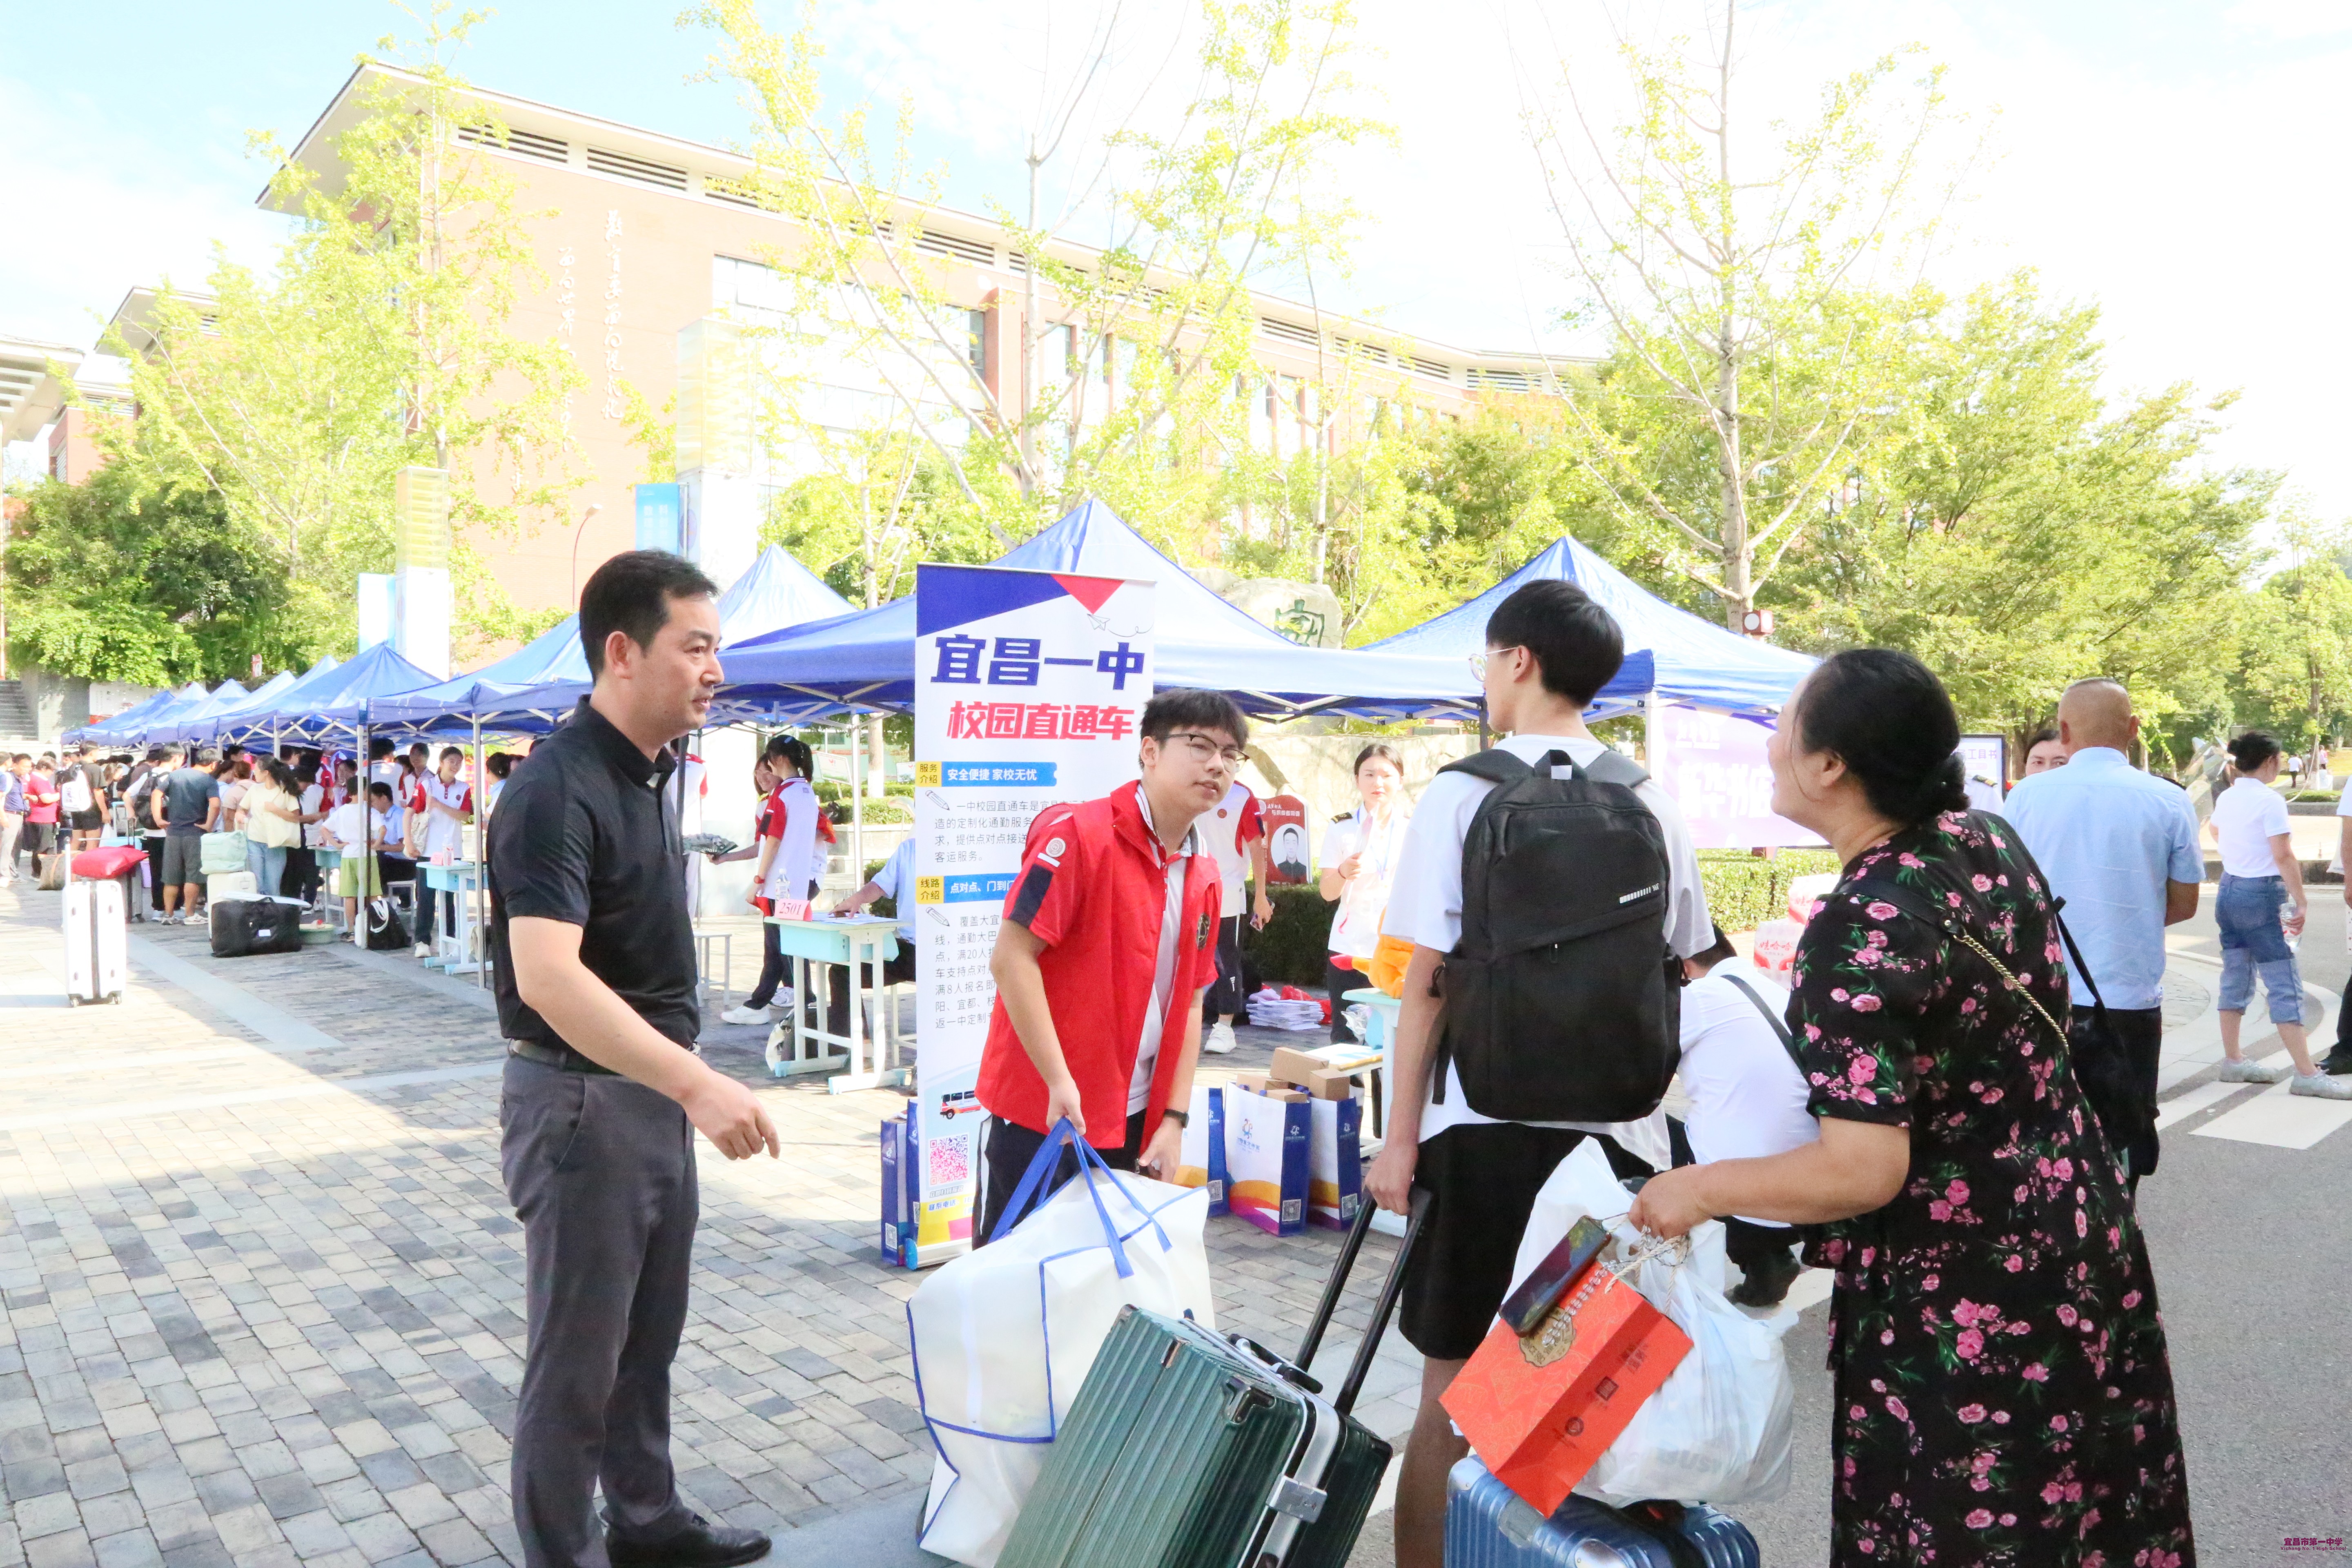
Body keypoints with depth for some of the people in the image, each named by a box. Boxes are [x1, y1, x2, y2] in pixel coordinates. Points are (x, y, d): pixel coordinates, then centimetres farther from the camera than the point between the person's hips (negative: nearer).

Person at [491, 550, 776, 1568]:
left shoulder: (653, 772, 6)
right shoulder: (557, 790, -22)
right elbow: (547, 977, -34)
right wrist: (698, 1081, -39)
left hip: (654, 1095, 9)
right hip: (581, 1100, -9)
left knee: (647, 1338, 21)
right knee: (577, 1357, 6)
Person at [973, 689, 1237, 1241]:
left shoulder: (1206, 878, 8)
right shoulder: (1078, 833, -14)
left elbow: (1189, 1003, 12)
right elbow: (1011, 956, -18)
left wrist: (1174, 1119, 6)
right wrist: (1060, 1081, -20)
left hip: (1134, 1123, 7)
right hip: (1045, 1113, -7)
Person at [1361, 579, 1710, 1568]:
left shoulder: (1463, 795, -7)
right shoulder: (1653, 805, 4)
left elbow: (1426, 981, -8)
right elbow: (1685, 978, 9)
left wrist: (1401, 1141, -3)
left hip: (1488, 1126, -3)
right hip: (1621, 1130, 4)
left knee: (1455, 1396, 8)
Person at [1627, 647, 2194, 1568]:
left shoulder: (1860, 931, -27)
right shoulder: (1989, 838, -2)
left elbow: (1865, 1171, -31)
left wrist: (1698, 1190, -18)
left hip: (1962, 1298, -8)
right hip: (2077, 1235, 8)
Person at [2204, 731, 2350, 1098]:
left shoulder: (2225, 799, 7)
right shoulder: (2270, 800, -15)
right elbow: (2283, 856, -19)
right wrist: (2301, 902, -15)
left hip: (2229, 890, 8)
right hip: (2261, 895, -8)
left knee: (2236, 979, 13)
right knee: (2285, 985, -5)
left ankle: (2233, 1061, 18)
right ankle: (2307, 1075, -5)